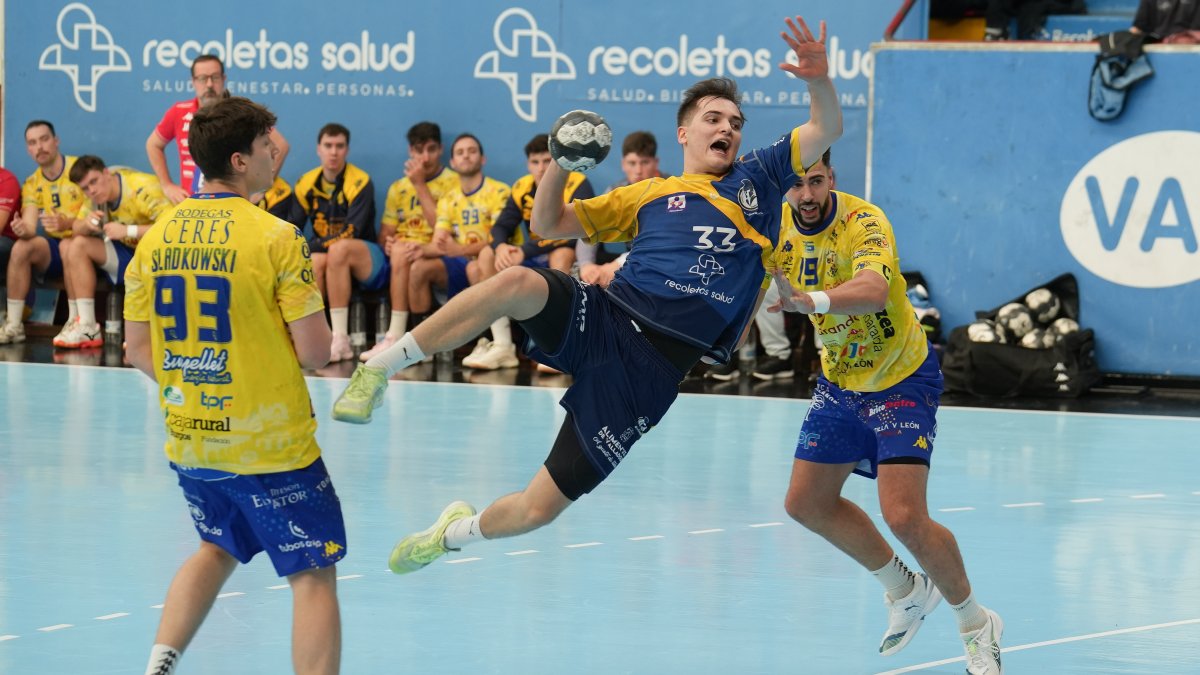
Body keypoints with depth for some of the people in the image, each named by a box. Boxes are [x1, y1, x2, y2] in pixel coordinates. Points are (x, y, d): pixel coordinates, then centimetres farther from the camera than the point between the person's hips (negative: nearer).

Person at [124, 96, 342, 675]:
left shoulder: (156, 237, 1)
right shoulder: (276, 238, -14)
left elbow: (139, 352, 6)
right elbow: (316, 353, -14)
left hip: (188, 443, 6)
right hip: (272, 446, -6)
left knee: (218, 549, 28)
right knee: (313, 575, 2)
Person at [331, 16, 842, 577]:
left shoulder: (757, 180, 17)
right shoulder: (649, 195, 20)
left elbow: (826, 129, 12)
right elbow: (549, 225, 20)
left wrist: (819, 80, -9)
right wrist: (559, 168, 0)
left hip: (653, 367, -1)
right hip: (604, 321, 1)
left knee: (538, 509, -5)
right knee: (516, 283, -35)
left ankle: (455, 532, 27)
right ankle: (380, 368, -25)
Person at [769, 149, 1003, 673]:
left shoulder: (864, 223, -29)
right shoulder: (779, 225, -9)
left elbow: (874, 290, -49)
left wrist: (812, 301, -67)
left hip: (902, 380, -7)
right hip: (839, 381, 7)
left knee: (904, 516, -19)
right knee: (807, 503, 11)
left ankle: (977, 626, 4)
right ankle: (907, 590, 32)